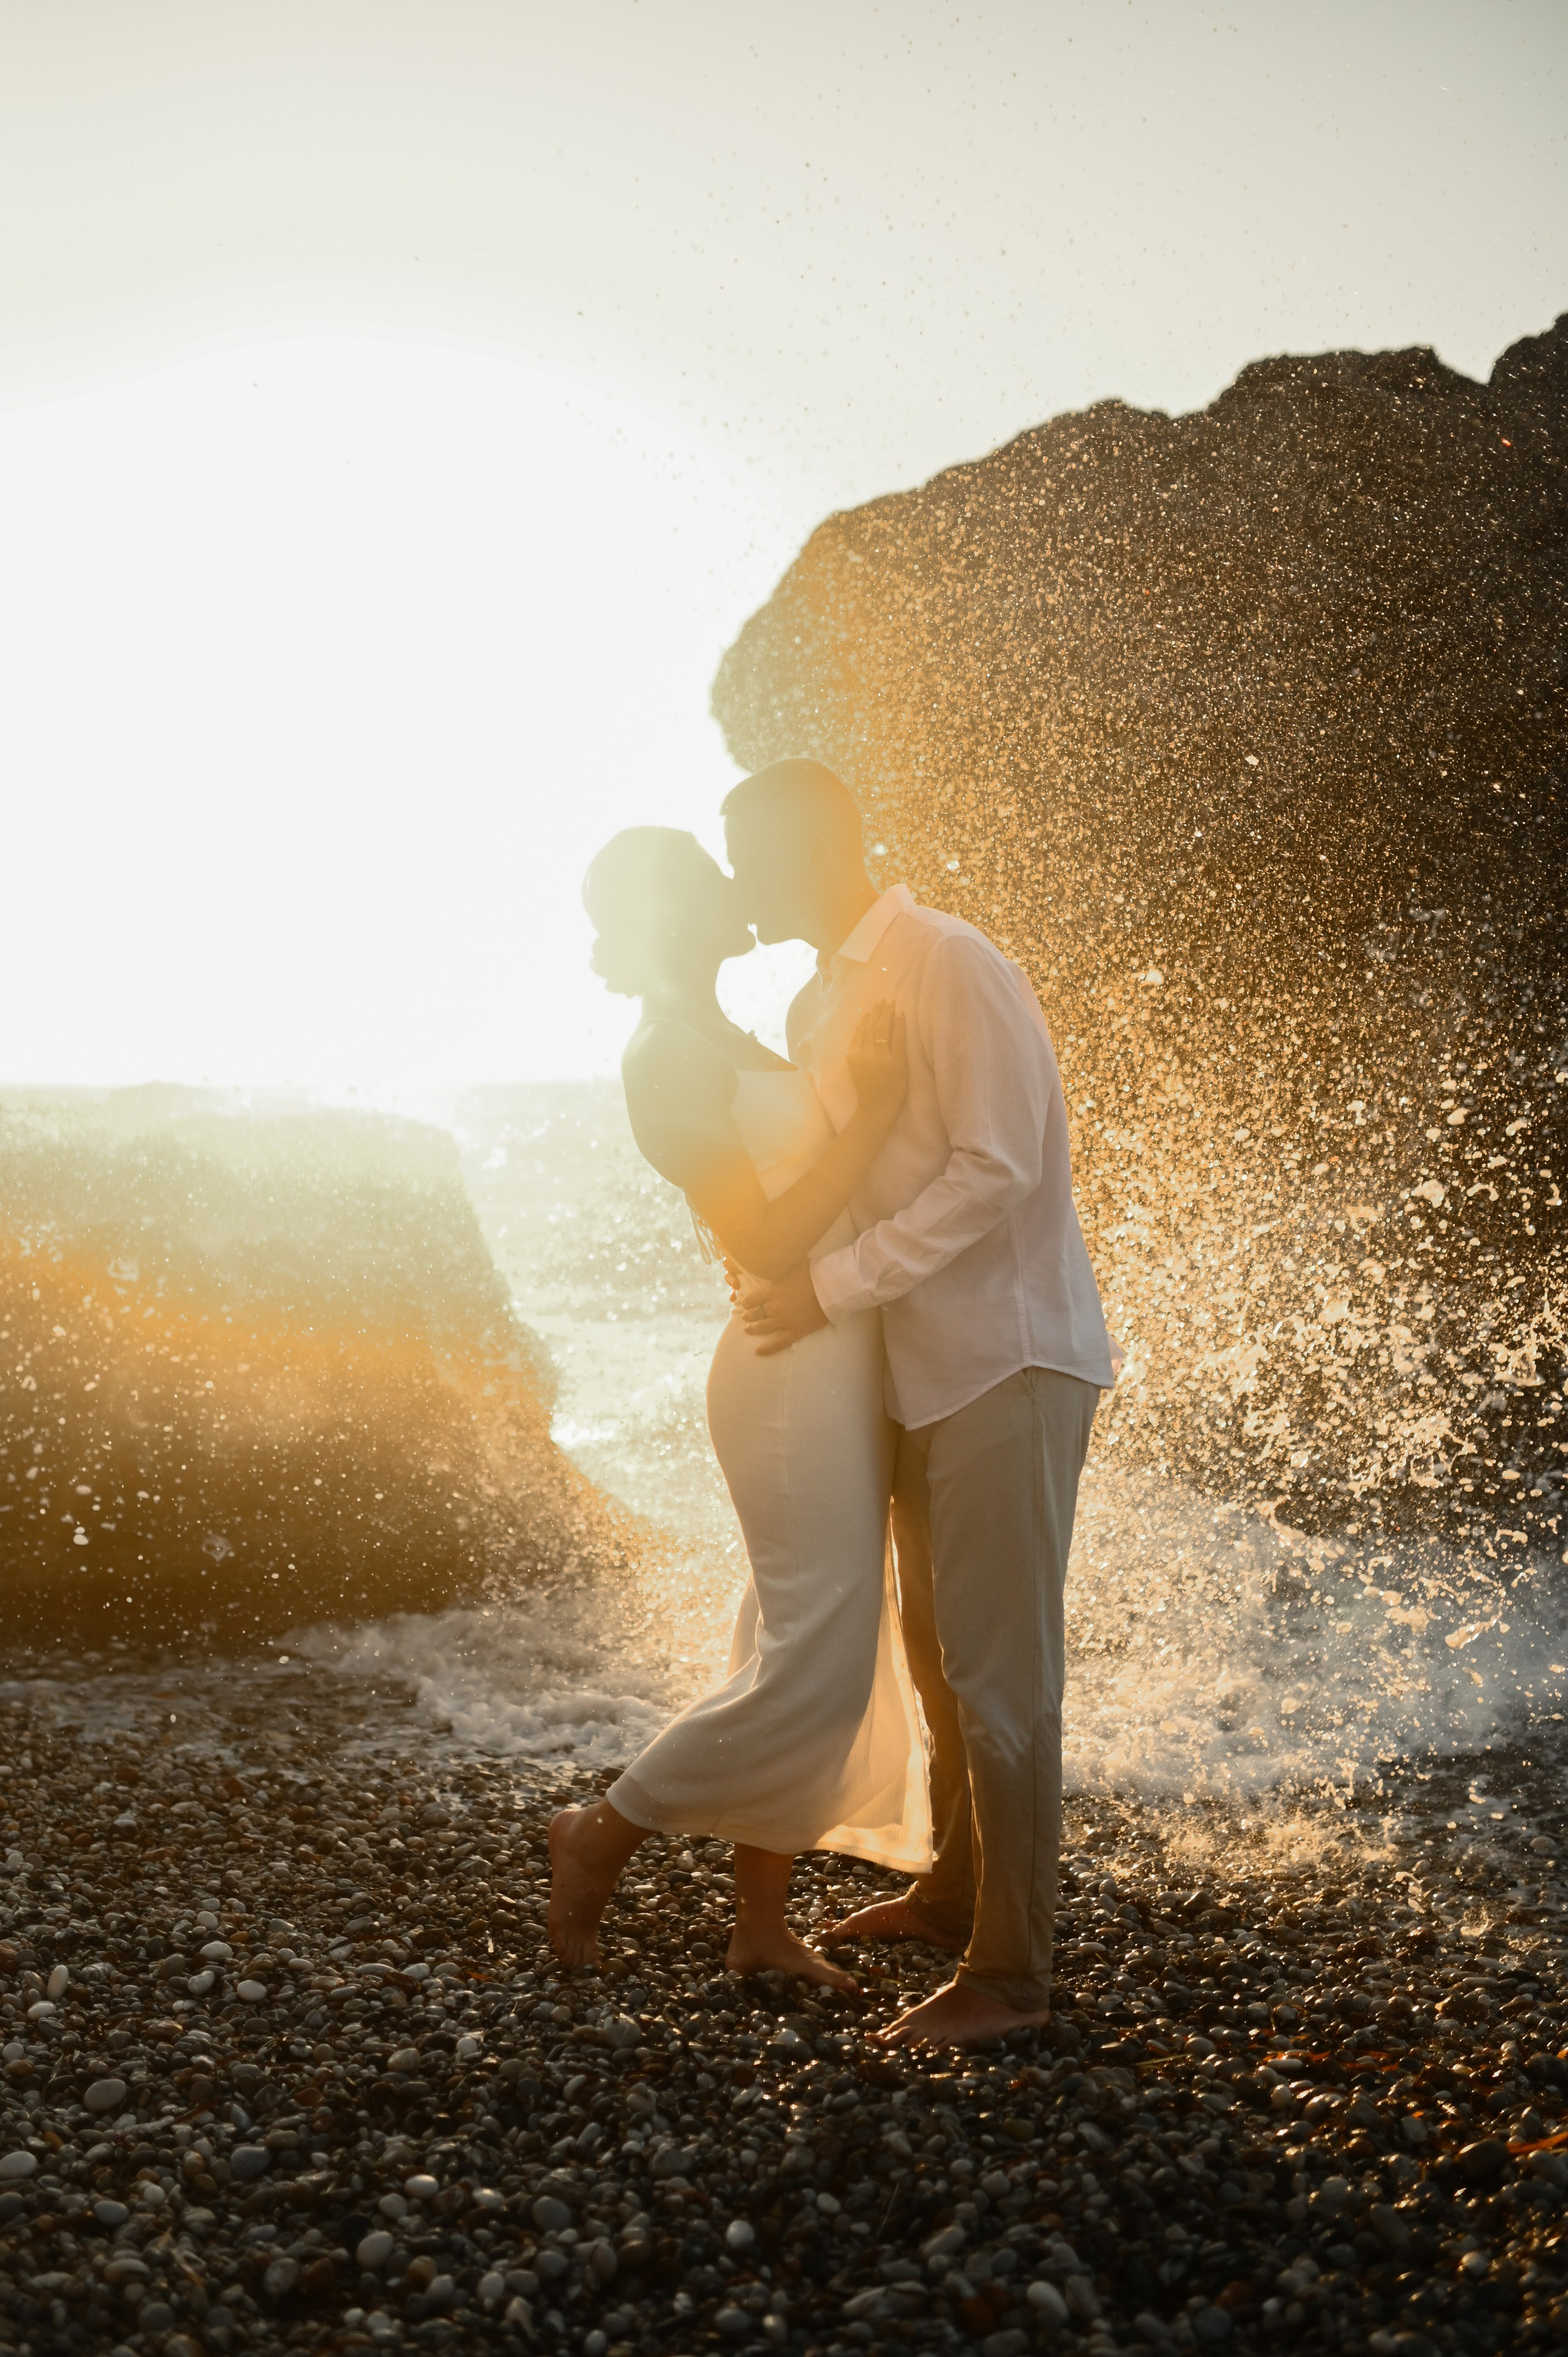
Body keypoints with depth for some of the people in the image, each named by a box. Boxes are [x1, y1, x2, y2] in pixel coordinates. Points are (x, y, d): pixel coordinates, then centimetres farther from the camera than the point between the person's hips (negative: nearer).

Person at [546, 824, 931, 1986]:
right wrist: (874, 1111, -22)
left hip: (843, 1365, 10)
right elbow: (766, 1243, -20)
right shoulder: (666, 1055, -15)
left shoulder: (721, 1040, 14)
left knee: (820, 1646, 12)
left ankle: (763, 1923, 22)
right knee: (815, 1661, -6)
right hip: (795, 1374, -9)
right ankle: (602, 1835, 12)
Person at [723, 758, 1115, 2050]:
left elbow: (996, 1169, -23)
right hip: (927, 1363, 9)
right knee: (936, 1645, 19)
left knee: (997, 1666, -4)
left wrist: (833, 1287, -22)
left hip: (1009, 1361, -9)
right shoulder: (825, 1000, 12)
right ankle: (957, 1891, 35)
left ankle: (1011, 1970, 6)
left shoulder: (951, 967, -16)